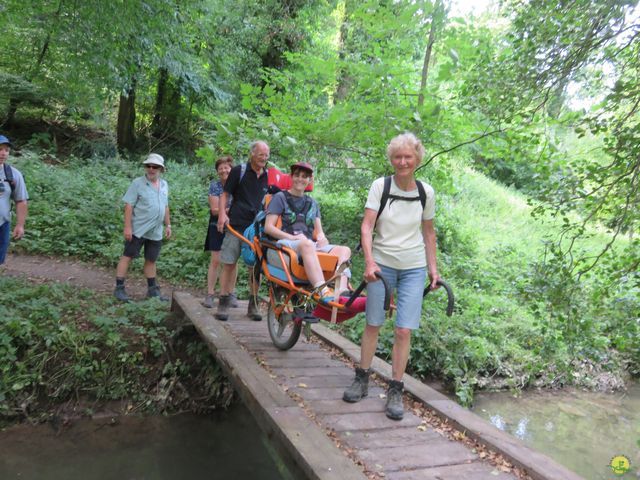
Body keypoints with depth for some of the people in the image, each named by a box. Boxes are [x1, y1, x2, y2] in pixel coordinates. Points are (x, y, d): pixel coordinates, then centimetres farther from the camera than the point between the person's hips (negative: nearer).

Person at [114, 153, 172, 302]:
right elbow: (129, 206, -11)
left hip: (156, 232, 5)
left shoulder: (164, 185, 10)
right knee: (127, 256, 0)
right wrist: (127, 227, -17)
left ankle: (152, 289, 22)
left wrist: (168, 225, 14)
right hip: (138, 229, -5)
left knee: (151, 260, 13)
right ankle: (119, 288, 8)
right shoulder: (138, 183, -7)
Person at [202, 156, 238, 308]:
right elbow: (214, 210, -10)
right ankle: (210, 294, 2)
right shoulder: (214, 185, -4)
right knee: (215, 260, -4)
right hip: (217, 227, -1)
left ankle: (231, 293, 14)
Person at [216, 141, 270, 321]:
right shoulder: (239, 171, 1)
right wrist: (222, 213, -11)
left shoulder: (269, 176, 11)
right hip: (236, 225, -3)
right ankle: (223, 303, 7)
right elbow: (225, 193, 4)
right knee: (229, 264, -2)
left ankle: (253, 305, 14)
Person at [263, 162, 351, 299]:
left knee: (344, 250, -21)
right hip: (285, 244, -5)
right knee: (307, 244, -40)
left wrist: (321, 238, -5)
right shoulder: (280, 197, 11)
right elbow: (268, 227, 0)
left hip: (310, 245, 5)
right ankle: (323, 292, -55)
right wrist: (292, 237, -13)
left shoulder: (312, 203, 26)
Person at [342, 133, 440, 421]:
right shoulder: (380, 186, -6)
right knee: (373, 324, 8)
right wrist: (369, 262, -23)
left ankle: (395, 391, 10)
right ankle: (362, 380, 25)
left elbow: (428, 232, 11)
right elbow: (366, 226, -11)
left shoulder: (425, 192, 1)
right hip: (381, 264, -1)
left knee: (404, 331, -2)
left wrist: (433, 268, 9)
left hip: (414, 268, 1)